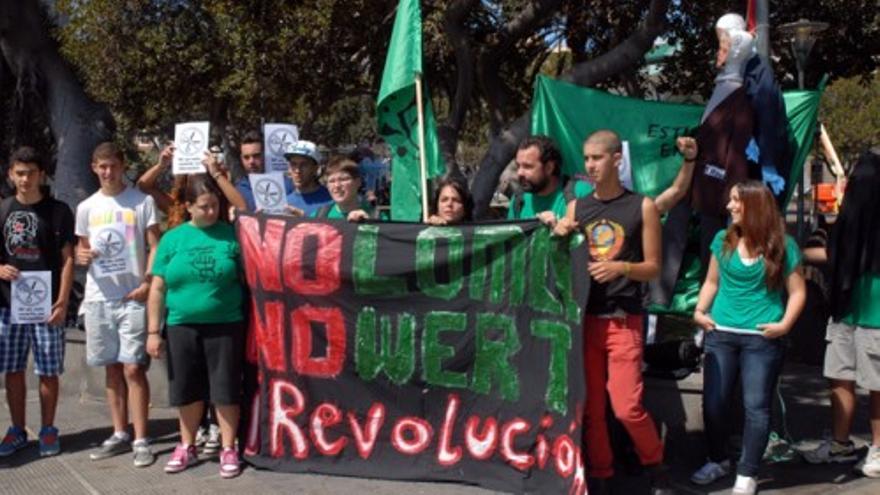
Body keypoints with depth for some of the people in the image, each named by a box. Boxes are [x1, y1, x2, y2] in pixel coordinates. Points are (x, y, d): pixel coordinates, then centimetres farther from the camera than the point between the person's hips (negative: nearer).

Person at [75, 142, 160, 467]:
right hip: (99, 298, 4)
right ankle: (119, 434, 21)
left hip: (133, 297, -4)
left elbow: (155, 247, -3)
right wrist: (81, 256, -6)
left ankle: (141, 440, -1)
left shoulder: (142, 202, -1)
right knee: (112, 368, 11)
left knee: (133, 368, -7)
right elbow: (82, 248, 18)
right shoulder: (86, 207, 10)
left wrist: (147, 283, -16)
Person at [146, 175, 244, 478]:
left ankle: (228, 449, 17)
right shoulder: (173, 238, 3)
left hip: (225, 325, -2)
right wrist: (153, 330, 1)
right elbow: (157, 288, 4)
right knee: (188, 390, 12)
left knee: (226, 389, 4)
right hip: (182, 326, 2)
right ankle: (187, 446, 30)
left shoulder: (231, 236, -1)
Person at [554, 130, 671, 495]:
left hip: (623, 319, -3)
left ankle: (655, 465, 19)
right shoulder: (576, 207, 9)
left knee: (627, 407, -8)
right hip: (585, 317, 3)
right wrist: (561, 238, -7)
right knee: (590, 406, 7)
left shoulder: (642, 207, -1)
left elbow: (653, 268, 1)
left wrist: (621, 267, -17)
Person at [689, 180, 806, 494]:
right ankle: (718, 460, 27)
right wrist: (700, 310, 1)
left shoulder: (782, 245, -3)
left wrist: (785, 324, -12)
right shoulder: (723, 240, 6)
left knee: (756, 406, 0)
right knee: (713, 402, 7)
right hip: (720, 333, 3)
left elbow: (797, 292, 0)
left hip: (762, 338, -3)